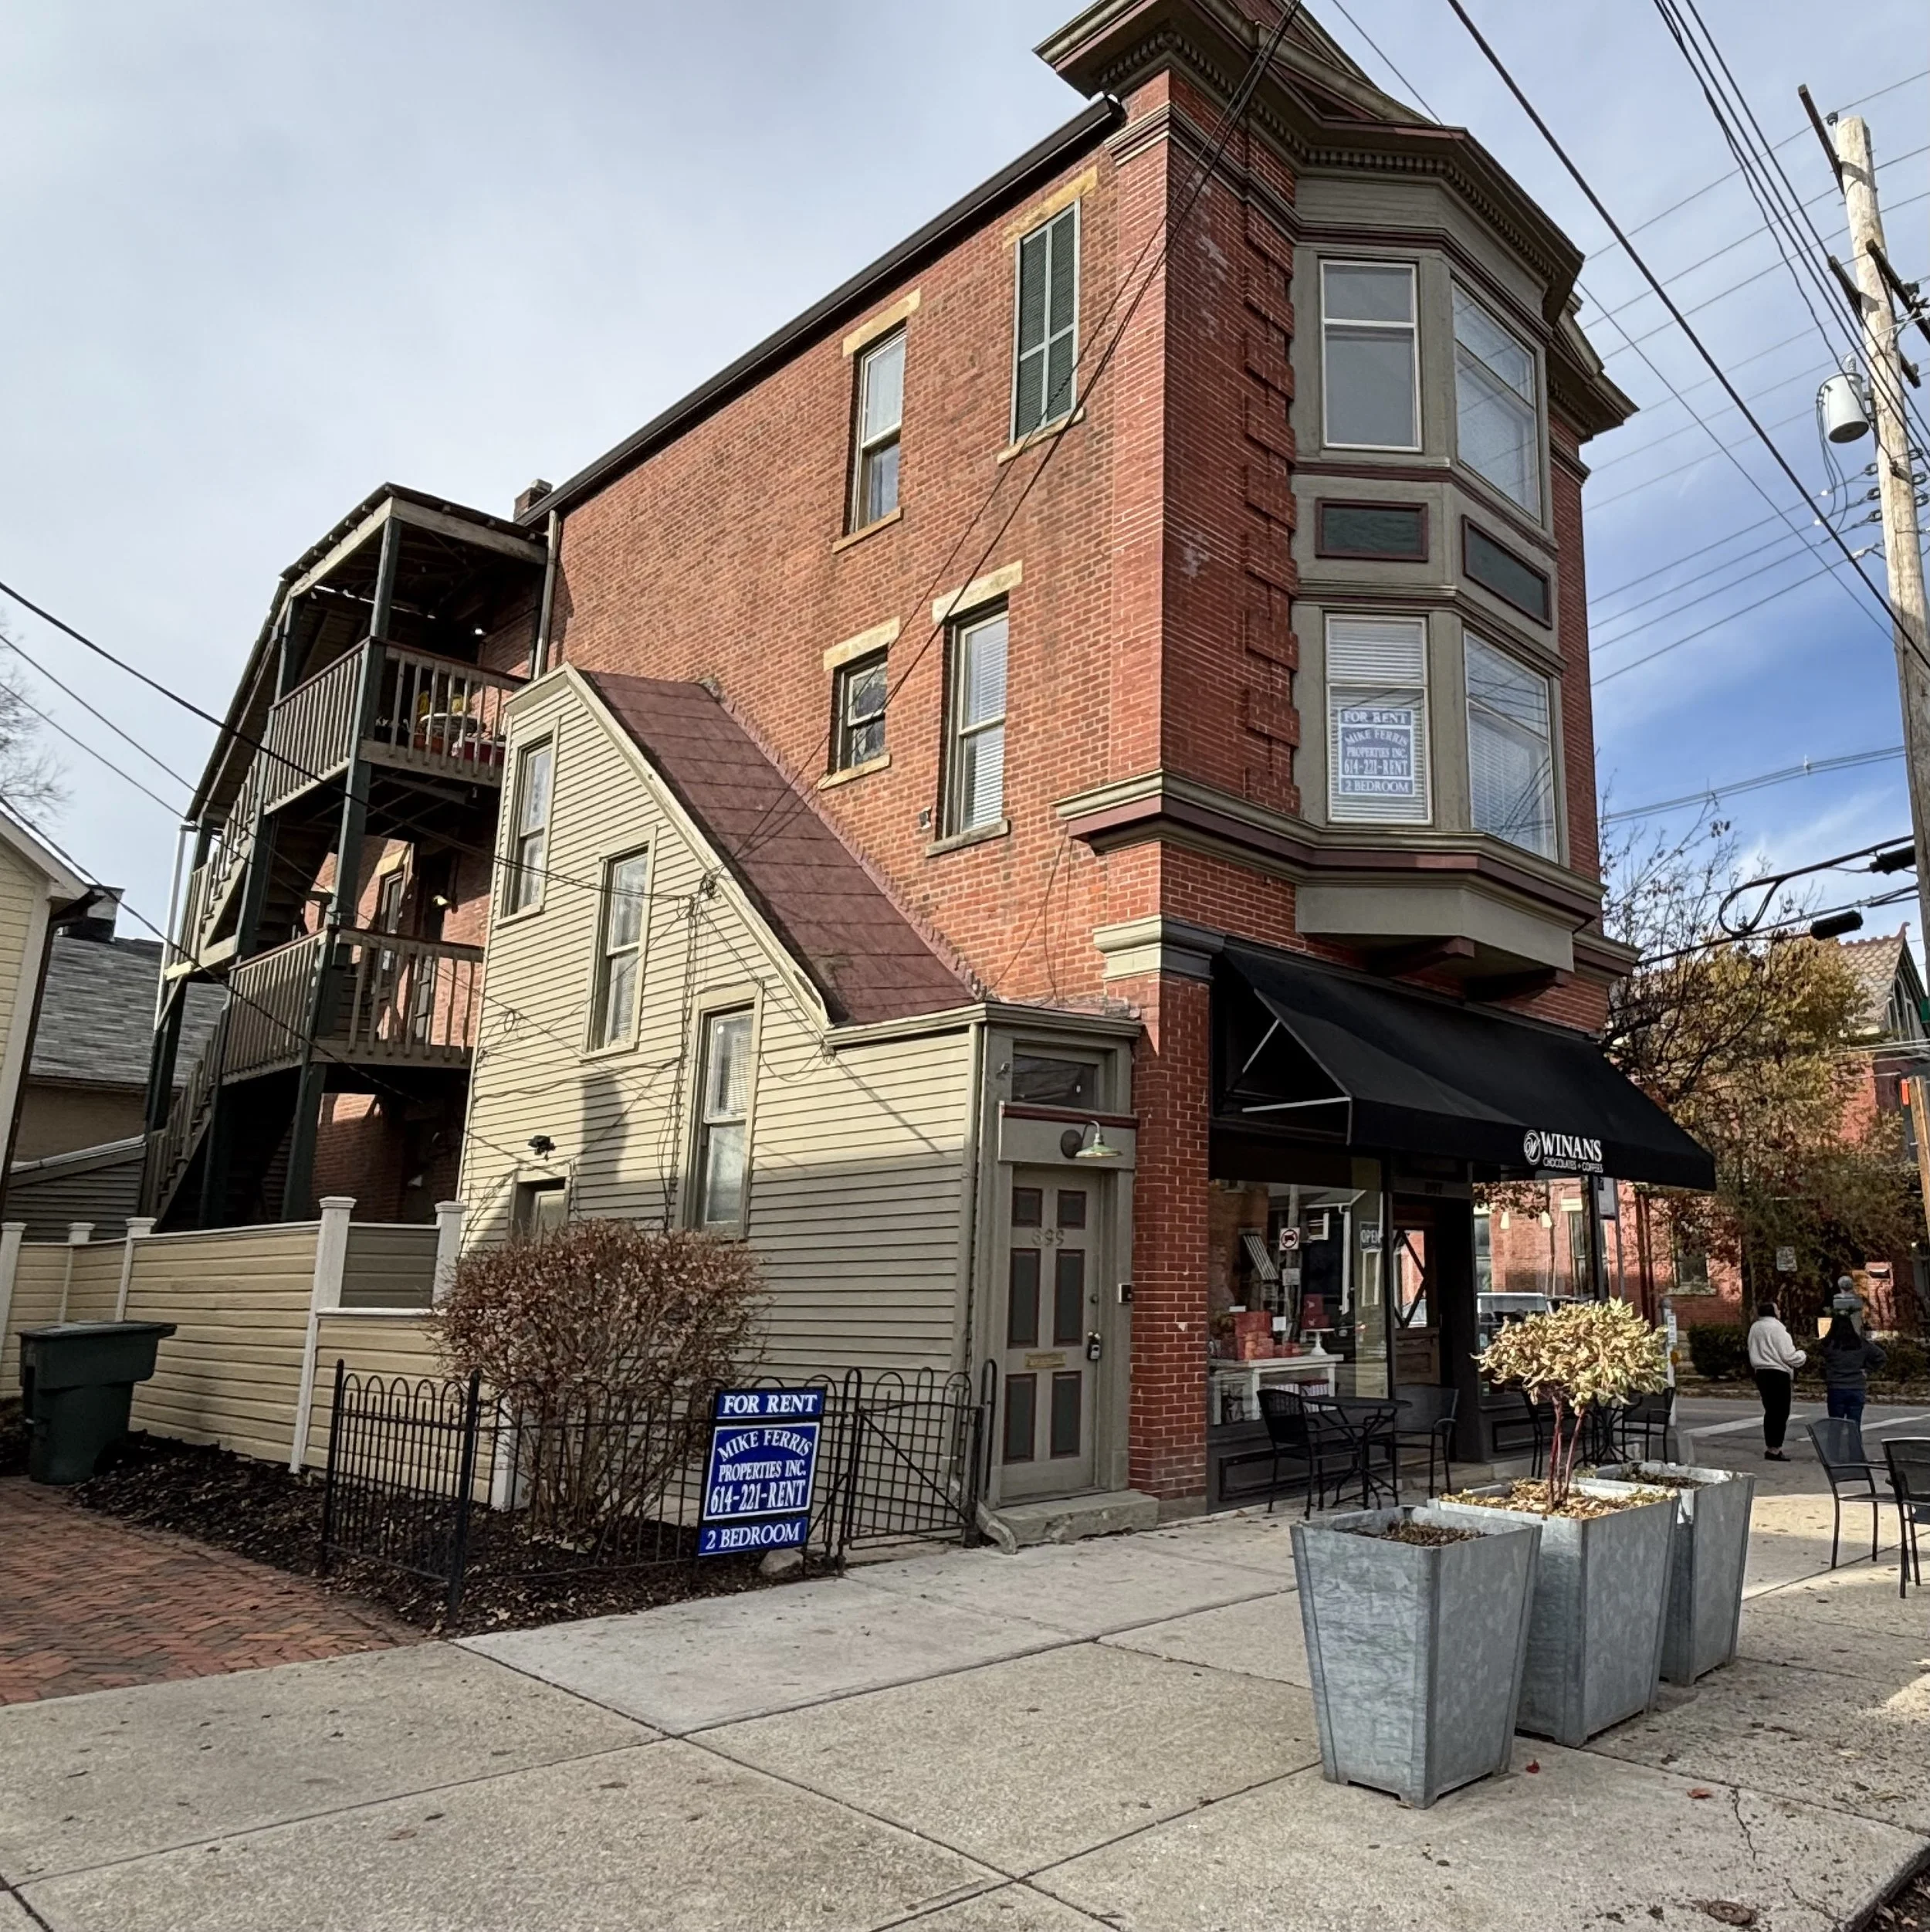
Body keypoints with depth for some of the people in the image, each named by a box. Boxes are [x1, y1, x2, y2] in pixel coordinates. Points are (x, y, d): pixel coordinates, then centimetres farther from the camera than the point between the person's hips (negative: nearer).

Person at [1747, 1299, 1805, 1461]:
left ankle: (1770, 1447, 19)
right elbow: (1788, 1356, -14)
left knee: (1770, 1411, 15)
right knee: (1781, 1411, -2)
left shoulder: (1754, 1328, 12)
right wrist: (1803, 1355, 4)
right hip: (1778, 1374, -8)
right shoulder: (1777, 1328, -14)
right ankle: (1774, 1449, -4)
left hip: (1760, 1373, 8)